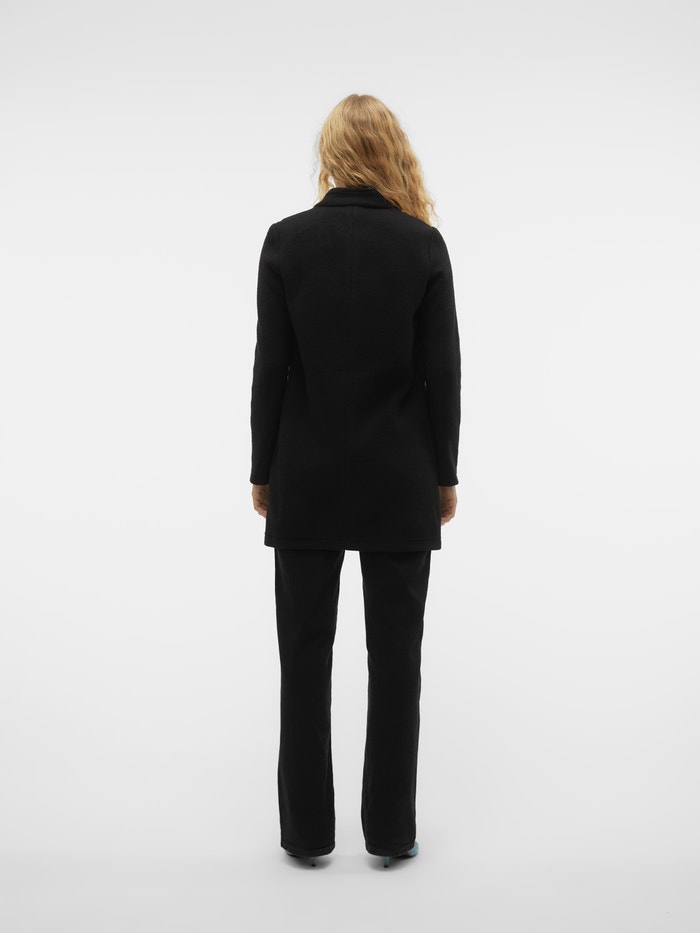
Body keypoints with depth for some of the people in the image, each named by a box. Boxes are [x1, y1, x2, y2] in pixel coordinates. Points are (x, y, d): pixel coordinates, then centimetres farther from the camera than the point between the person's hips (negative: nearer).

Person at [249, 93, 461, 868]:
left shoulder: (287, 239, -4)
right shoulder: (424, 243, -3)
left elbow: (271, 367, -5)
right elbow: (442, 371, -4)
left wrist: (263, 471, 4)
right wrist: (444, 474, 5)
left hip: (308, 476, 0)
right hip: (399, 477, 1)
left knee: (305, 654, 9)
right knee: (394, 654, 9)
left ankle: (307, 829, 19)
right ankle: (389, 829, 19)